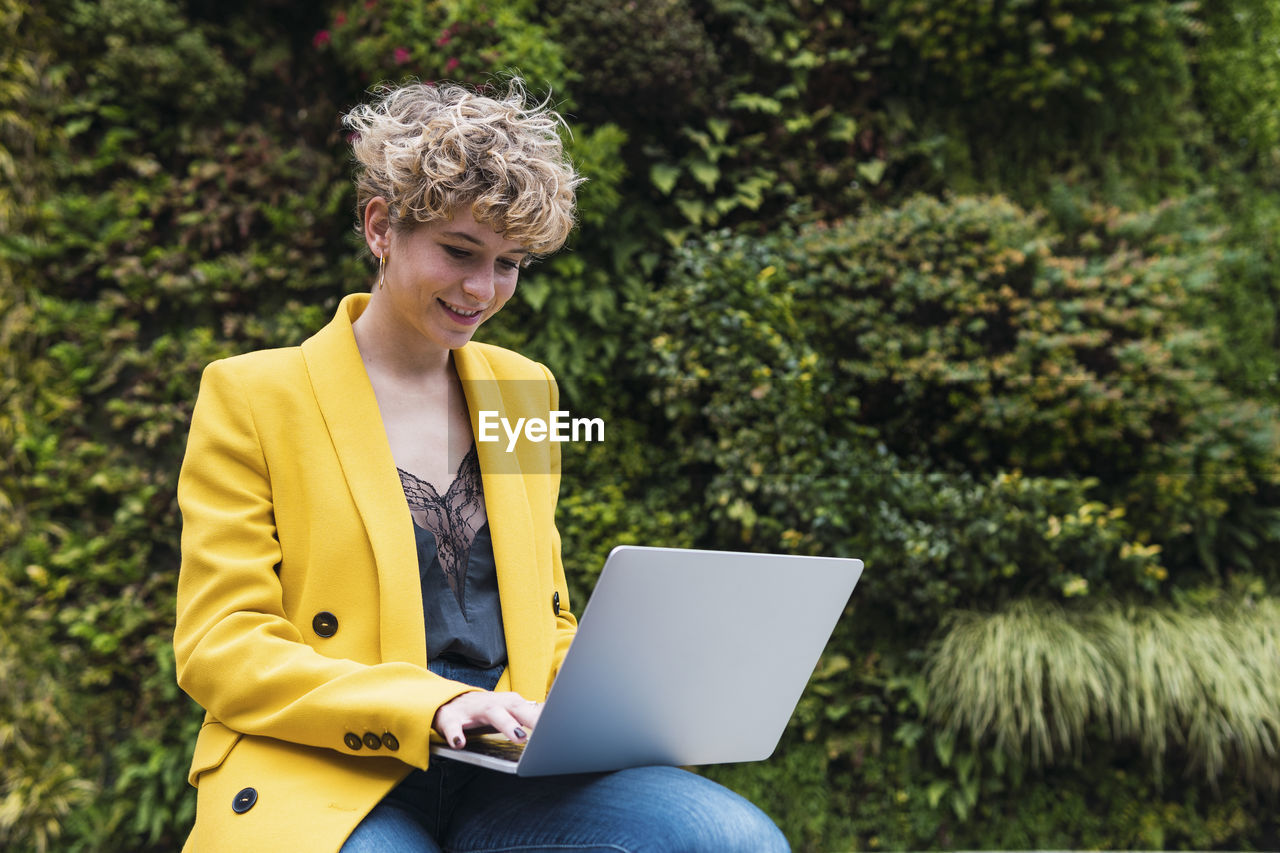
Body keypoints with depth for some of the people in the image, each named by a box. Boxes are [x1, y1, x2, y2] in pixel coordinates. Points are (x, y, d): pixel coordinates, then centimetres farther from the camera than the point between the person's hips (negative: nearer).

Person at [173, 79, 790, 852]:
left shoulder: (526, 389, 18)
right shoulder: (251, 397, 2)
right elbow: (219, 648, -5)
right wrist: (430, 707, -19)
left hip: (505, 776, 6)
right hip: (327, 781, -5)